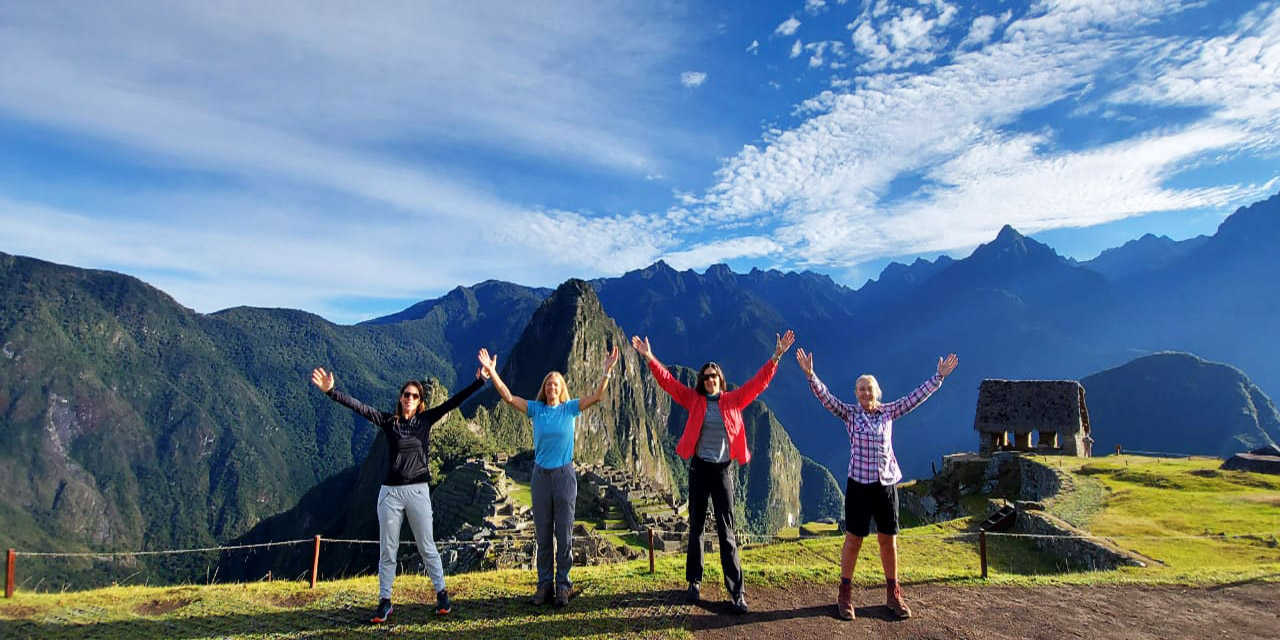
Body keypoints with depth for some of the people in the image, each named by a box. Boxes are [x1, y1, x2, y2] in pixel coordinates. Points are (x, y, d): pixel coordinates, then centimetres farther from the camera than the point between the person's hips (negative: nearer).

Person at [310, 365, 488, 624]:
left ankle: (442, 595, 19)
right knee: (387, 551, 8)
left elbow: (453, 402, -3)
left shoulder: (426, 419, 2)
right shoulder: (389, 420, 2)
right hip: (390, 492, 1)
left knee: (427, 547, 7)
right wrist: (331, 391, -17)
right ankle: (384, 602, 18)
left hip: (418, 491, -1)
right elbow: (359, 407, -6)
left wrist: (480, 381, -8)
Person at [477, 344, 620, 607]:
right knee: (542, 533, 8)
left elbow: (596, 397, -11)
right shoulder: (535, 408, 3)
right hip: (541, 475, 2)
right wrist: (491, 371, -15)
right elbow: (508, 397, -5)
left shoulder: (570, 408, -1)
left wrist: (607, 371, -22)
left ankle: (563, 583, 13)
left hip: (564, 474, -2)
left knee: (564, 532, 3)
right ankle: (544, 583, 18)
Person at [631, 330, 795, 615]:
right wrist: (649, 358, -13)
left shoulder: (733, 400, 1)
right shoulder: (694, 399, 0)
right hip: (699, 468, 1)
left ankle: (737, 592, 1)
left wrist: (777, 356, -9)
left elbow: (758, 383, -3)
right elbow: (668, 382, -4)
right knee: (696, 527, 11)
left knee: (727, 531, -1)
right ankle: (694, 581, 23)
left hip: (723, 471, -1)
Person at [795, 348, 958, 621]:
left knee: (888, 541, 10)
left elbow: (917, 397, 4)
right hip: (859, 484, -2)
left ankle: (893, 595, 25)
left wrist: (939, 376, 0)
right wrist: (810, 375, -29)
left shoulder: (888, 412, 5)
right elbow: (826, 397, -16)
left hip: (886, 484, 3)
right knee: (853, 541, 3)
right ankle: (845, 595, 15)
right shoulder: (849, 413, -3)